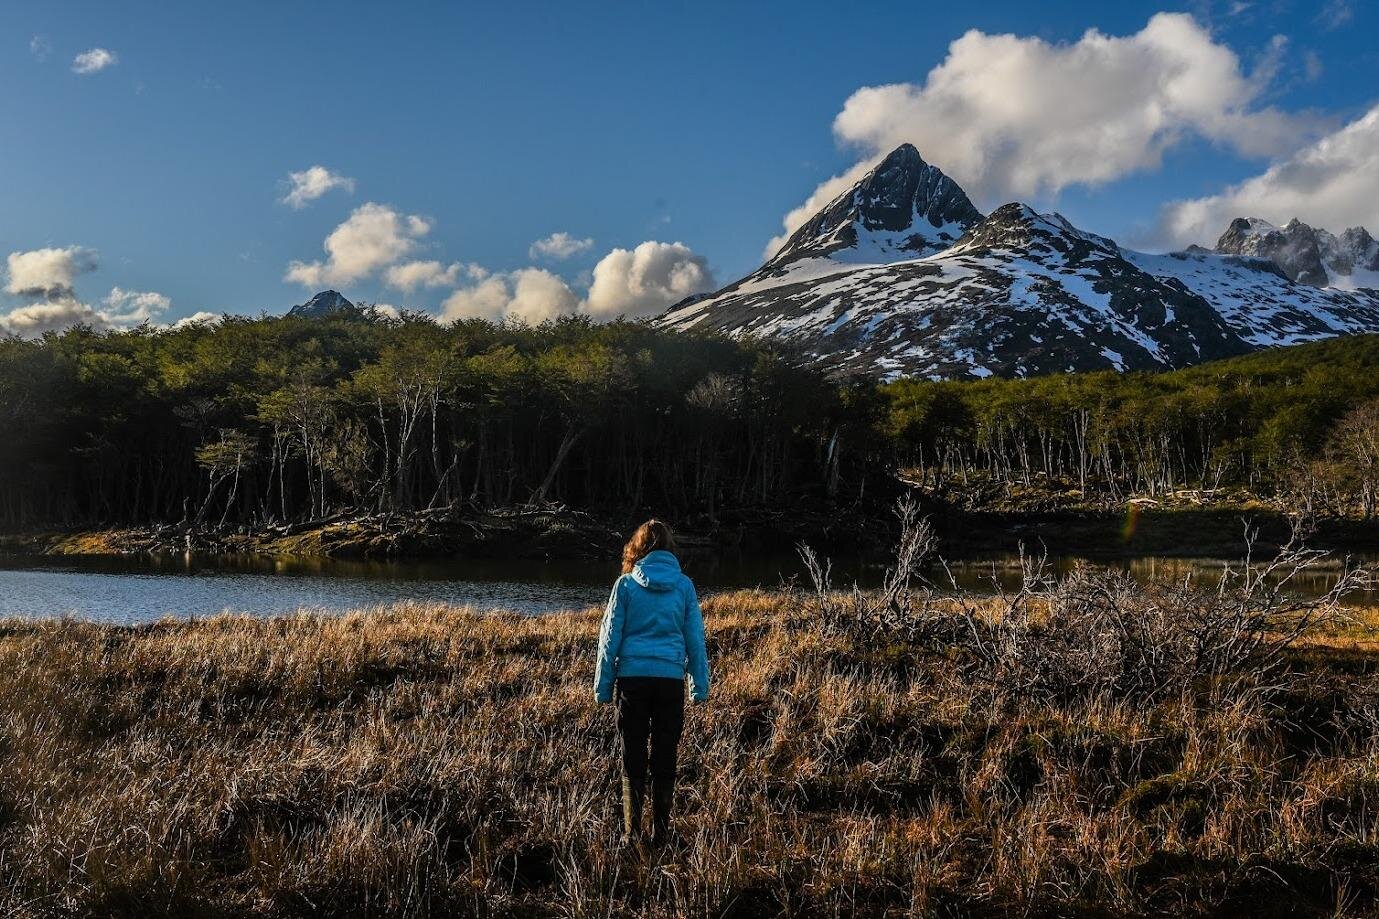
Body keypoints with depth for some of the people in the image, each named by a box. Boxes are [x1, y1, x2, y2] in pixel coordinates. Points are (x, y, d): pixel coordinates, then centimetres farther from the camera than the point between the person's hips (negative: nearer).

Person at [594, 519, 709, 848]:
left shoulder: (626, 584, -1)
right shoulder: (684, 586, 2)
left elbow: (610, 638, 1)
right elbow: (695, 639, 7)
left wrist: (603, 687, 7)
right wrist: (700, 687, 14)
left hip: (633, 678, -1)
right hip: (671, 679, 1)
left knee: (633, 758, 8)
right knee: (665, 758, 10)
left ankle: (631, 833, 7)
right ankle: (661, 833, 14)